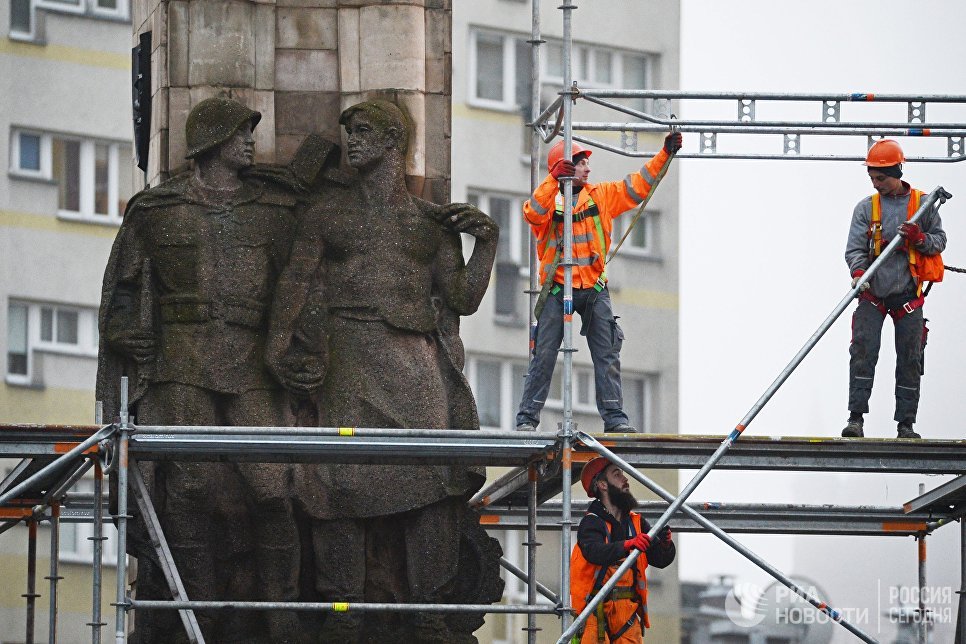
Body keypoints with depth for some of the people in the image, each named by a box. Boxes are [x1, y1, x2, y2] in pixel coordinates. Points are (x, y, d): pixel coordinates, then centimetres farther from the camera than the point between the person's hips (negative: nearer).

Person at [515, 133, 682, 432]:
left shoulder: (601, 195, 8)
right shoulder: (548, 199, -3)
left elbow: (637, 186, 9)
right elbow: (533, 213, -24)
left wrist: (665, 155, 0)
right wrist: (554, 179, -33)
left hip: (594, 290, 3)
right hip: (558, 291, -3)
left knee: (607, 355, -1)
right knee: (544, 356, -2)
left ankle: (614, 417, 2)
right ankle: (527, 418, 2)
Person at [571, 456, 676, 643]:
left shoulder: (637, 523, 16)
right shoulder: (591, 522, -1)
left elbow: (660, 560, 10)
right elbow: (595, 552, -22)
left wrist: (665, 544, -13)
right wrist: (626, 545, -38)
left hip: (628, 610, 5)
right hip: (597, 610, -5)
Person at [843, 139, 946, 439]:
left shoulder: (922, 204, 5)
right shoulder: (866, 208, 4)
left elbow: (939, 242, 8)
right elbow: (855, 248, -2)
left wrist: (918, 238, -14)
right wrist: (858, 272, -23)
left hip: (907, 294, 0)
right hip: (872, 293, 0)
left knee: (910, 358, 1)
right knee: (863, 350, -13)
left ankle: (906, 423, 8)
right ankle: (856, 417, -13)